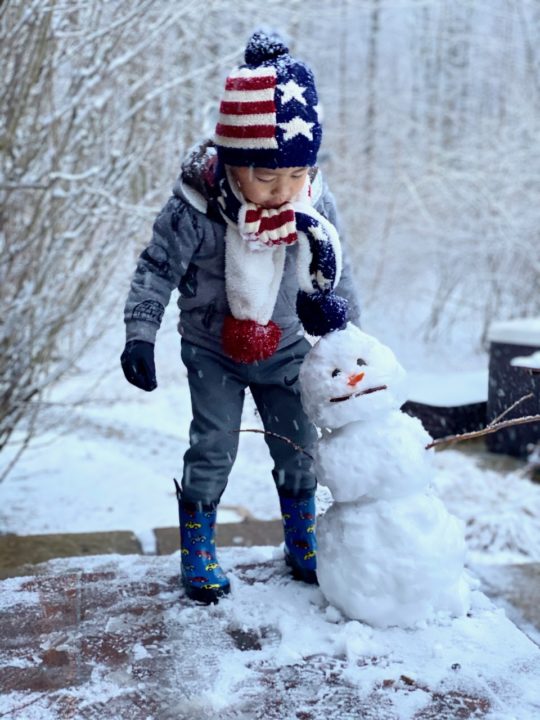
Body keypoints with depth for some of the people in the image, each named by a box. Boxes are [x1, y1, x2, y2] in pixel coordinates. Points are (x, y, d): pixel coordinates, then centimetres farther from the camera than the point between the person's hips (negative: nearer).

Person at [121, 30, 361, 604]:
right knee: (214, 446, -3)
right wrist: (139, 337, -23)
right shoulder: (194, 211, -27)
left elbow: (334, 271, 0)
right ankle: (197, 550, 19)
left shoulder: (317, 205, -16)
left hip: (284, 347, 3)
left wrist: (342, 320, -4)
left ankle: (303, 543, 31)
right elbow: (156, 272, -17)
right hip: (213, 347, -3)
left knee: (298, 444, 9)